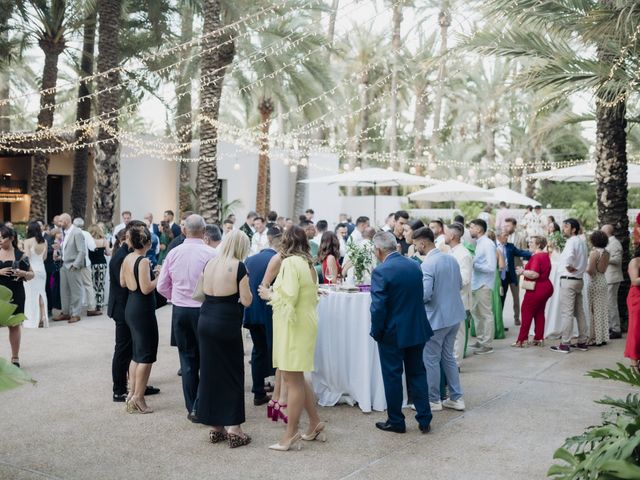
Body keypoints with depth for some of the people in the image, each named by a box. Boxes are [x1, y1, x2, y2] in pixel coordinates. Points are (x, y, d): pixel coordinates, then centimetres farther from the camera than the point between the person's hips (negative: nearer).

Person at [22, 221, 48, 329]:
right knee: (41, 293, 9)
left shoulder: (28, 241, -11)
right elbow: (44, 257, 8)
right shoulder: (44, 242, 3)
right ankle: (43, 319, 9)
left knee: (31, 294, 2)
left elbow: (27, 256, -12)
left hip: (31, 269, -4)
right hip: (41, 269, 4)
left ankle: (33, 320, 3)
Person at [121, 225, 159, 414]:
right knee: (146, 356, 0)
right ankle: (138, 399, 3)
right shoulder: (144, 261, -19)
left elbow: (123, 283, 15)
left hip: (131, 309, 9)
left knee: (137, 354, 19)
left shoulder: (127, 258, 6)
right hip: (143, 311, -9)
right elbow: (146, 288, -22)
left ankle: (132, 393, 25)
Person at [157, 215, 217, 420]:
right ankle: (200, 407, 2)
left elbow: (161, 286, 4)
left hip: (179, 310, 4)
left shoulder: (173, 253, -1)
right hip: (203, 310, -4)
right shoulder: (211, 254, -14)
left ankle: (191, 408, 19)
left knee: (187, 359, 13)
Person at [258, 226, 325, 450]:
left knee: (292, 379, -3)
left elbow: (288, 297, -22)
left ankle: (291, 434, 4)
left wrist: (269, 295, -4)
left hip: (293, 325, -9)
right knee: (296, 378, 16)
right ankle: (315, 423, 21)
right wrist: (275, 293, 19)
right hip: (306, 321, 9)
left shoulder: (290, 263, -14)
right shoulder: (308, 264, 13)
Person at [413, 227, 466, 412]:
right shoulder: (451, 259, 5)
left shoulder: (427, 265, -21)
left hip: (436, 318, -8)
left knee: (431, 360, 7)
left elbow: (424, 295, -24)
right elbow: (459, 285, 16)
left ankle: (433, 400, 17)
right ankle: (456, 398, 23)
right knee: (448, 357, 19)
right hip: (454, 315, 8)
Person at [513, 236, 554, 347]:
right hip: (546, 287, 10)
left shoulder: (536, 257, -18)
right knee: (539, 313, 14)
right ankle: (539, 339, 16)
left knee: (527, 313, -2)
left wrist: (522, 272, -14)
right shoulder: (545, 255, 13)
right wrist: (525, 270, 17)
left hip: (537, 289, -9)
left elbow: (534, 274, -27)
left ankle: (522, 340, -1)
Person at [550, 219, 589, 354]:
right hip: (579, 280, 9)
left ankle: (565, 344, -4)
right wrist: (577, 269, 8)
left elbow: (568, 256, -34)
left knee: (566, 313, -6)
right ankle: (582, 342, 18)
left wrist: (569, 267, -18)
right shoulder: (582, 242, 14)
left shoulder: (572, 241, -15)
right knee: (580, 312, 13)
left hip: (568, 280, -9)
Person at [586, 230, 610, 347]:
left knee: (595, 310, 0)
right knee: (603, 310, 12)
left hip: (595, 282, -7)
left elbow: (590, 270, -23)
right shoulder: (606, 253, 6)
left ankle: (596, 338, 4)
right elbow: (603, 269, 11)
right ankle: (603, 337, 18)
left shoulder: (594, 252, -17)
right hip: (603, 281, 7)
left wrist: (585, 268, -4)